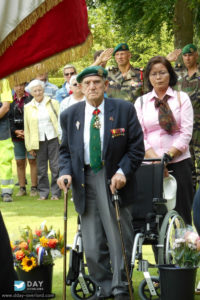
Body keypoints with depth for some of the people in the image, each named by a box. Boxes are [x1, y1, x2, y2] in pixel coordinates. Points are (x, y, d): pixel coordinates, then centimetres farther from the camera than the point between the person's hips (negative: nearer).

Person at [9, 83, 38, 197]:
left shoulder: (31, 98, -2)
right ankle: (22, 188, 12)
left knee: (32, 161, -1)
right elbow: (9, 118, 5)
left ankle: (34, 188, 3)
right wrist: (15, 131, -9)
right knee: (20, 162, 5)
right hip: (17, 136, 3)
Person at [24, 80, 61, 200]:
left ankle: (56, 192, 7)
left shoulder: (53, 103, 5)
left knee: (55, 167, -2)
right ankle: (43, 193, 13)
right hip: (39, 141, 1)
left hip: (53, 138, -1)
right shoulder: (28, 107, 8)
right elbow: (27, 128, 9)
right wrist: (29, 146, 5)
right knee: (41, 169, 4)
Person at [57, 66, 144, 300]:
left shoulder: (124, 109, -1)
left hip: (115, 181, -2)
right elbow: (65, 149, 14)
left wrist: (123, 172, -13)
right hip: (85, 181, 2)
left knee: (119, 238, 0)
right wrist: (65, 172, -4)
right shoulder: (69, 115, 7)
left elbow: (136, 146, 0)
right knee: (92, 245, 3)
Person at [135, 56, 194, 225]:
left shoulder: (181, 98, 8)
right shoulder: (141, 102, 11)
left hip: (179, 162, -1)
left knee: (181, 211, -3)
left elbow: (186, 132, 0)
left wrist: (168, 156, -11)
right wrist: (155, 159, -11)